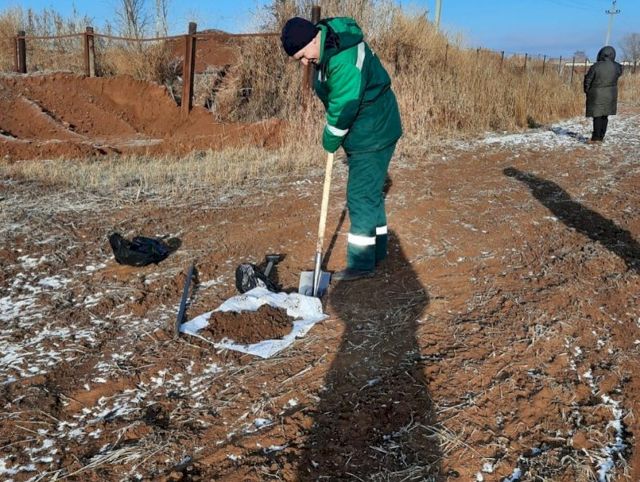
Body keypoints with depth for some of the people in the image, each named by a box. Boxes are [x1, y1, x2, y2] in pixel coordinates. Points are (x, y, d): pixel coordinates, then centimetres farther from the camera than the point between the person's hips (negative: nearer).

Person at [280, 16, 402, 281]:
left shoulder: (343, 58, -28)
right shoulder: (325, 46, 5)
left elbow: (343, 107, -24)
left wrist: (330, 140, -9)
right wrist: (332, 137, 8)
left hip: (373, 134, -10)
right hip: (365, 133, 10)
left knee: (361, 197, -5)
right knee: (369, 193, 18)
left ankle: (362, 264, 6)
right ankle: (377, 251, 32)